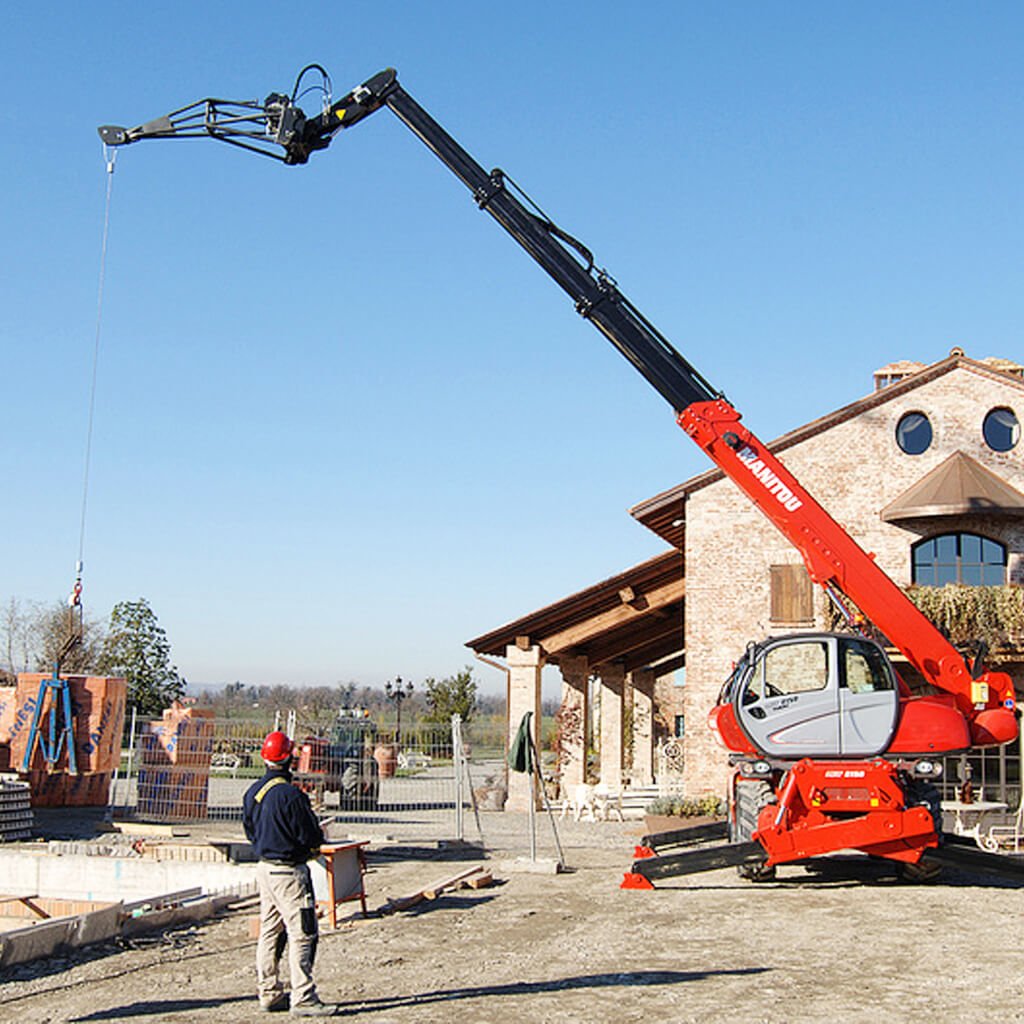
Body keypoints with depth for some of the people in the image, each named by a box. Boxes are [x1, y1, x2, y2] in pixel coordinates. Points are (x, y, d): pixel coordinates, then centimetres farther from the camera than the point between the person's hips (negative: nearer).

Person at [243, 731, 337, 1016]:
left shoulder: (253, 792, 5)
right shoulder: (290, 795, -22)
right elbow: (312, 837, -17)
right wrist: (315, 839, 4)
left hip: (264, 868, 9)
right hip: (289, 871, -9)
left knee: (270, 932, 16)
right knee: (302, 934, -3)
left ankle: (269, 993, 23)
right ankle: (303, 999, -2)